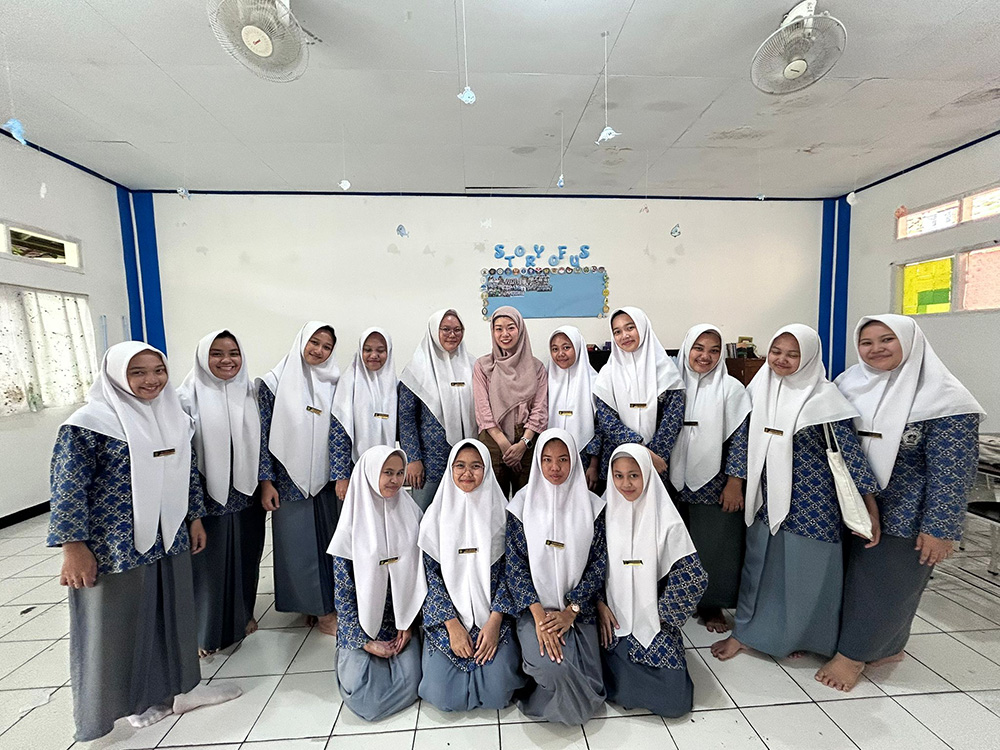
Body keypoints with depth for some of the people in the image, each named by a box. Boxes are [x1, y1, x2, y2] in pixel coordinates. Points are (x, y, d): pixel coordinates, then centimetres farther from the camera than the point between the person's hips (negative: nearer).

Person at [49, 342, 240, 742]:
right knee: (117, 624, 10)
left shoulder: (174, 416, 5)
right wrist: (73, 547, -13)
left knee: (173, 615, 17)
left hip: (170, 540, 6)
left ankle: (176, 689, 37)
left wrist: (195, 519, 12)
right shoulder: (89, 423, -13)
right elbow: (68, 488, -12)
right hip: (115, 546, -6)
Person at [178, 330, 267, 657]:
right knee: (209, 560, 10)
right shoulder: (190, 395, -7)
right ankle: (207, 629, 31)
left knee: (246, 555, 16)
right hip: (208, 494, -3)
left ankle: (243, 615, 38)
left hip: (247, 494, 3)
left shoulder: (251, 392, 3)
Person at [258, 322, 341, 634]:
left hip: (326, 479, 2)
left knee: (328, 540, 10)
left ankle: (323, 605, 31)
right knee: (297, 544, 8)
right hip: (290, 479, -2)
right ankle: (320, 607, 25)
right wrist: (266, 482, -6)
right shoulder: (275, 382, -4)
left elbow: (339, 433, 2)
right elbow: (263, 434, -4)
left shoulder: (334, 384, 2)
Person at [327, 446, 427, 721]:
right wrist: (365, 642, -8)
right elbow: (343, 594, -5)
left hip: (401, 621, 2)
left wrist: (408, 625, -2)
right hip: (360, 625, -1)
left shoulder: (411, 516, -2)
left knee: (408, 683, -16)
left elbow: (419, 574, 3)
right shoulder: (352, 526, -10)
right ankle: (350, 657, 16)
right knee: (362, 695, -15)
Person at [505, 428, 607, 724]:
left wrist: (570, 611, -10)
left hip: (578, 609, 2)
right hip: (535, 607, -2)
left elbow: (599, 563, -2)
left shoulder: (591, 505, -1)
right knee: (554, 668, -26)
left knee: (583, 683, -10)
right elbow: (515, 564, -6)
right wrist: (539, 615, -16)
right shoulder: (522, 503, -5)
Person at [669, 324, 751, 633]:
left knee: (714, 546, 8)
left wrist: (735, 482, -11)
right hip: (677, 481, 3)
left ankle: (711, 604, 29)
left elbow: (740, 437, -7)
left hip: (714, 485, -2)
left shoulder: (730, 388, -5)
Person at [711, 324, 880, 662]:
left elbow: (849, 450, -13)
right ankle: (745, 631, 30)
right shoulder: (761, 388, 2)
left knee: (805, 568, 11)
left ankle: (799, 635, 36)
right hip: (767, 495, 4)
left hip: (810, 501, -4)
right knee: (758, 563, 14)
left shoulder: (823, 396, -13)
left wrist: (870, 504, -15)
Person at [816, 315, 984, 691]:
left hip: (903, 515, -5)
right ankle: (885, 647, 39)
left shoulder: (944, 399, -14)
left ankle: (852, 654, 27)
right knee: (851, 575, 16)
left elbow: (952, 471, -14)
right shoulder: (849, 384, 0)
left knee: (883, 584, 9)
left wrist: (939, 529, -15)